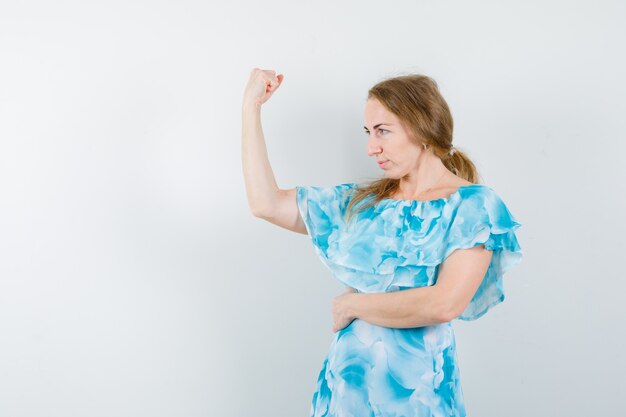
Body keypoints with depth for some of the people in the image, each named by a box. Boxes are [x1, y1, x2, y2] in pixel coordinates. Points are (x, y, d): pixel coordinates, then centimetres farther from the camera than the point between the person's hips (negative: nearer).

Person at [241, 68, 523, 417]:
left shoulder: (472, 205, -9)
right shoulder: (363, 202, 6)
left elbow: (443, 305, -21)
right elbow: (266, 203, 2)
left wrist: (351, 304, -9)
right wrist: (252, 105, 4)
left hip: (415, 388, -4)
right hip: (346, 378, 5)